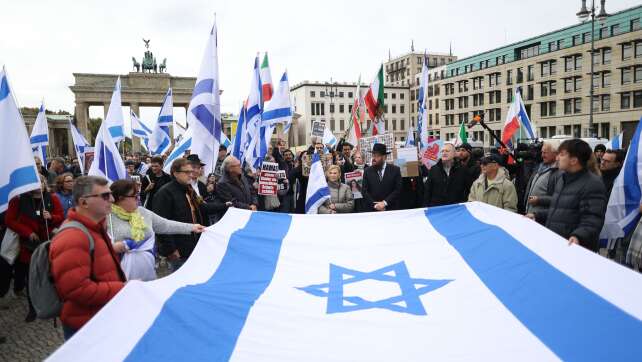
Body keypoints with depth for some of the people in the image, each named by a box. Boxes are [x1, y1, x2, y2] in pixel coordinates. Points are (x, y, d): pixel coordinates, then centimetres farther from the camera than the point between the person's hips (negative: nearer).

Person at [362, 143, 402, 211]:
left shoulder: (395, 170, 2)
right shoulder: (367, 171, 6)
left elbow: (398, 190, -3)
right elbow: (365, 192, 1)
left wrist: (385, 203, -12)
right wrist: (375, 205, -11)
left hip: (391, 209, -1)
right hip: (372, 210, 1)